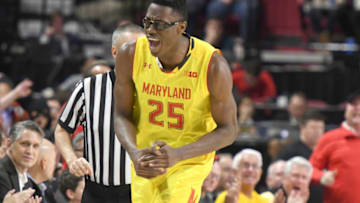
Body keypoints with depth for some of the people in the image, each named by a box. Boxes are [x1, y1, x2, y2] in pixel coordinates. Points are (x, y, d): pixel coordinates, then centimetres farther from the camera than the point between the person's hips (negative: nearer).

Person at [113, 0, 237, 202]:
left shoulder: (213, 66, -26)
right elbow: (122, 115, -7)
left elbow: (228, 130, -17)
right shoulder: (130, 56, -18)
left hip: (190, 161, -3)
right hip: (146, 157, 3)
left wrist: (177, 155, -33)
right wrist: (135, 154, -29)